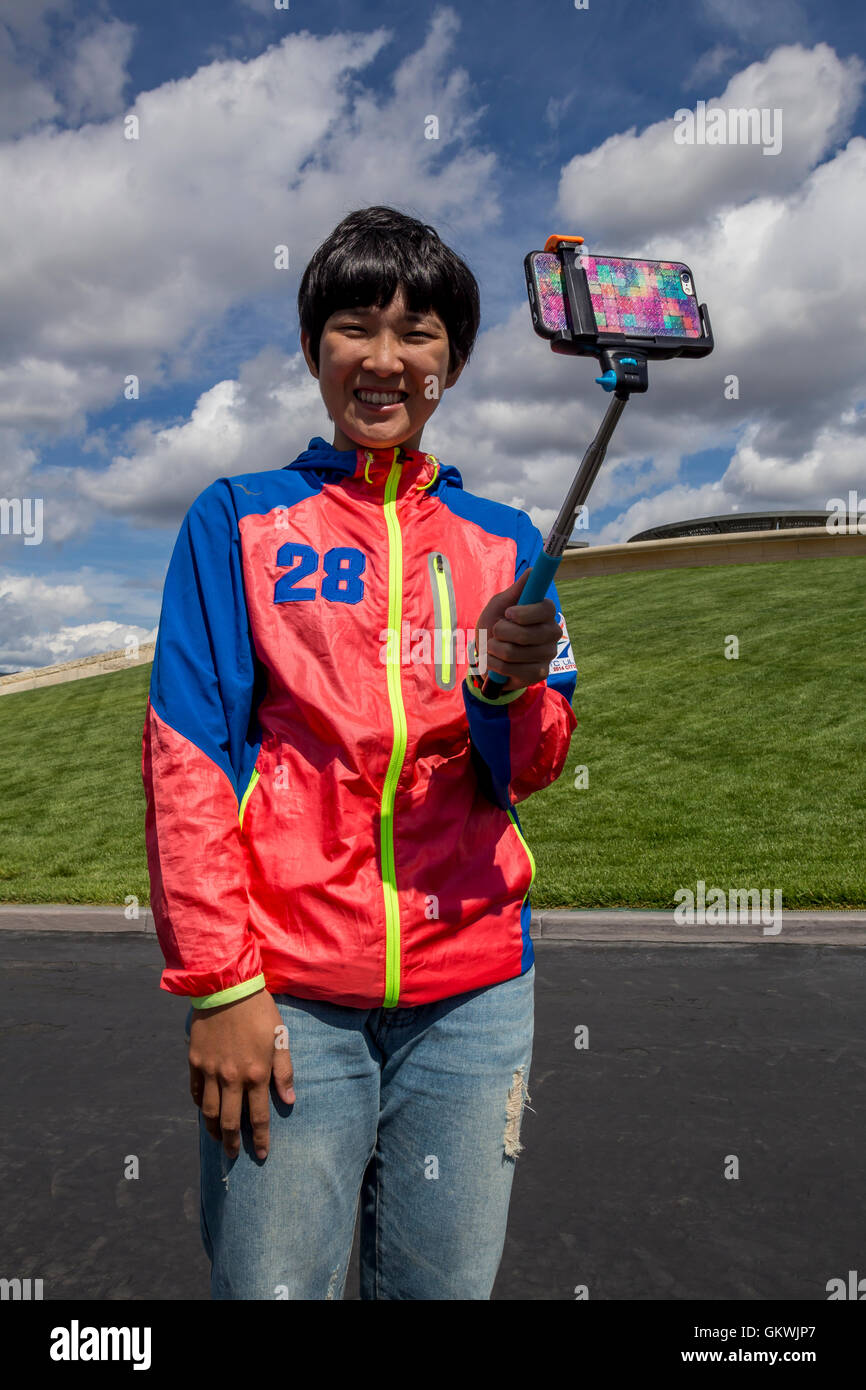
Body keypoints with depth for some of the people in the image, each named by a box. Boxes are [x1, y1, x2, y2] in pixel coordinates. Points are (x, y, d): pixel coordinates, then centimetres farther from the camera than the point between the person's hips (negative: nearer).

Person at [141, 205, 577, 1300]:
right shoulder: (236, 519, 3)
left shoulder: (501, 541, 10)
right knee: (269, 1285, 3)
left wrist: (508, 685, -14)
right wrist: (218, 982, -10)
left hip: (472, 984, 3)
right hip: (285, 987, -2)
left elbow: (533, 771, 9)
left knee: (445, 1285, 12)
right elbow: (186, 755, -3)